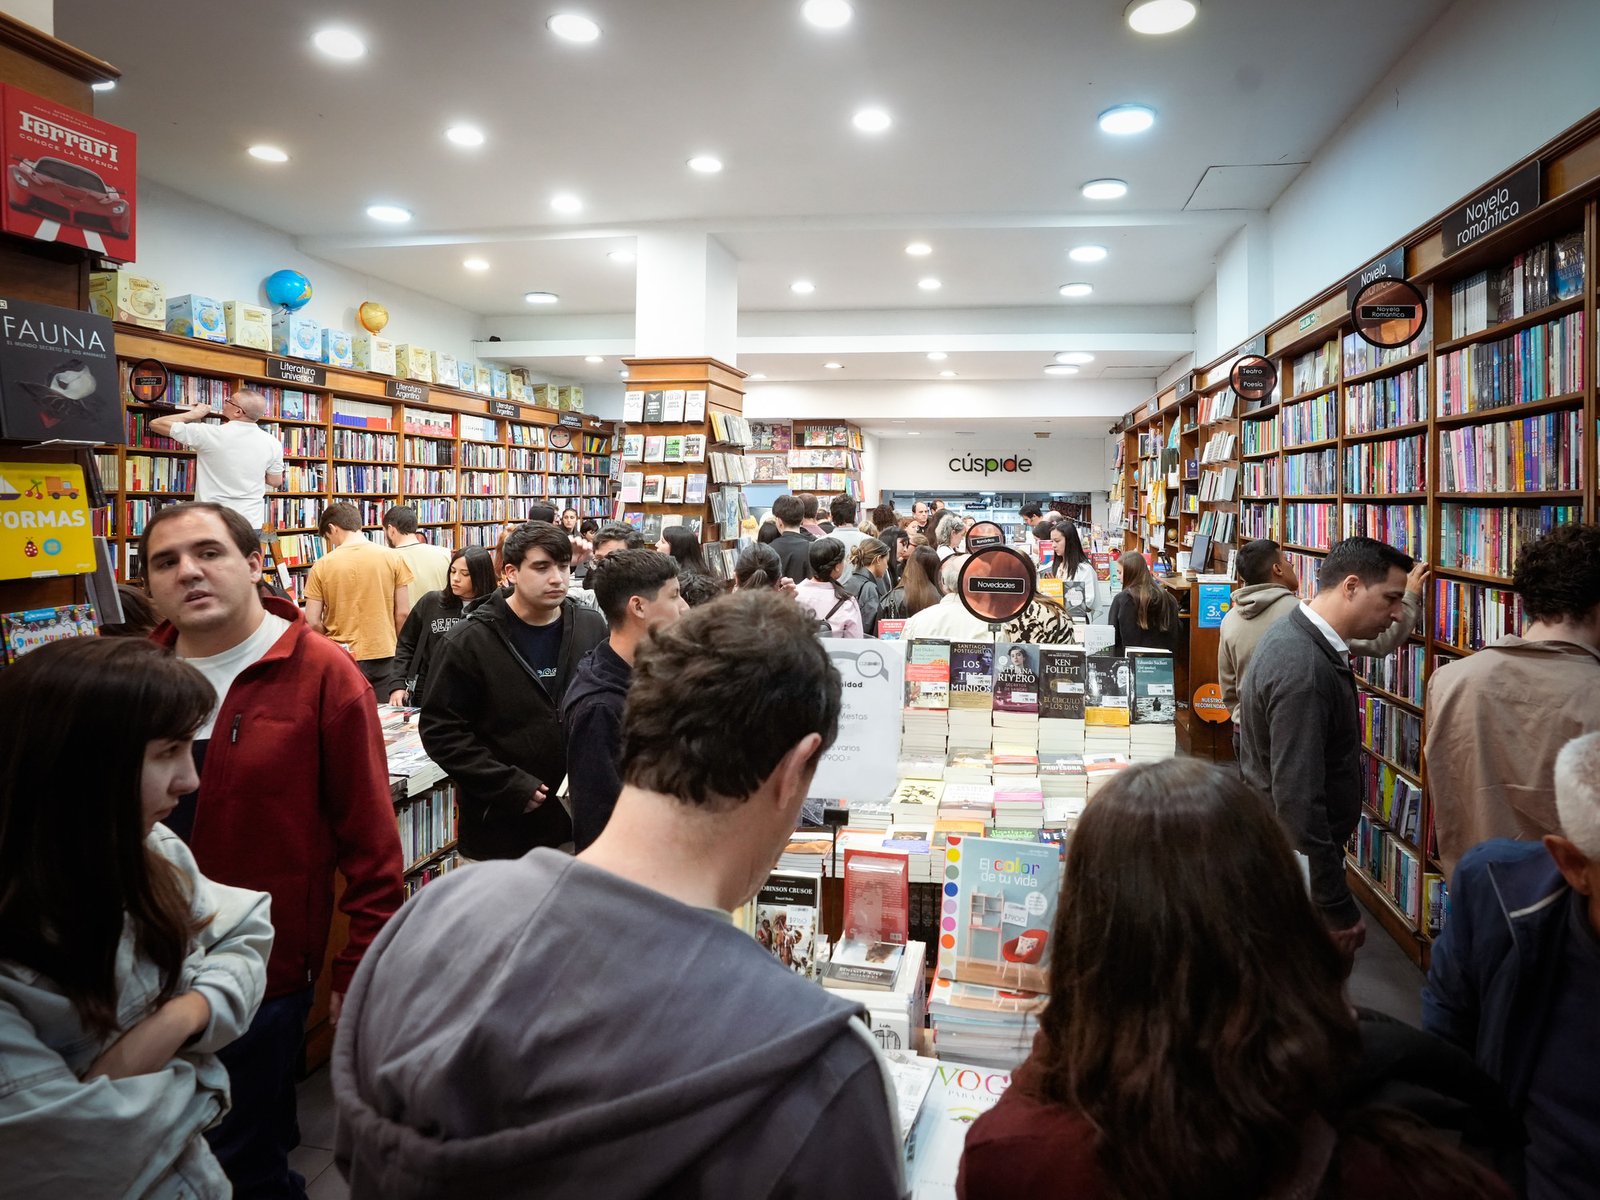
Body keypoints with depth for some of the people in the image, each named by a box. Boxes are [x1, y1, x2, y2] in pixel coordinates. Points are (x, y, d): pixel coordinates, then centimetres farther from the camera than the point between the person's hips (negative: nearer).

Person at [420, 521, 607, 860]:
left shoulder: (592, 628, 1)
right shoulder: (471, 641, -9)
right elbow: (440, 729, -10)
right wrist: (509, 785, -16)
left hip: (576, 818, 3)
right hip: (500, 825, -3)